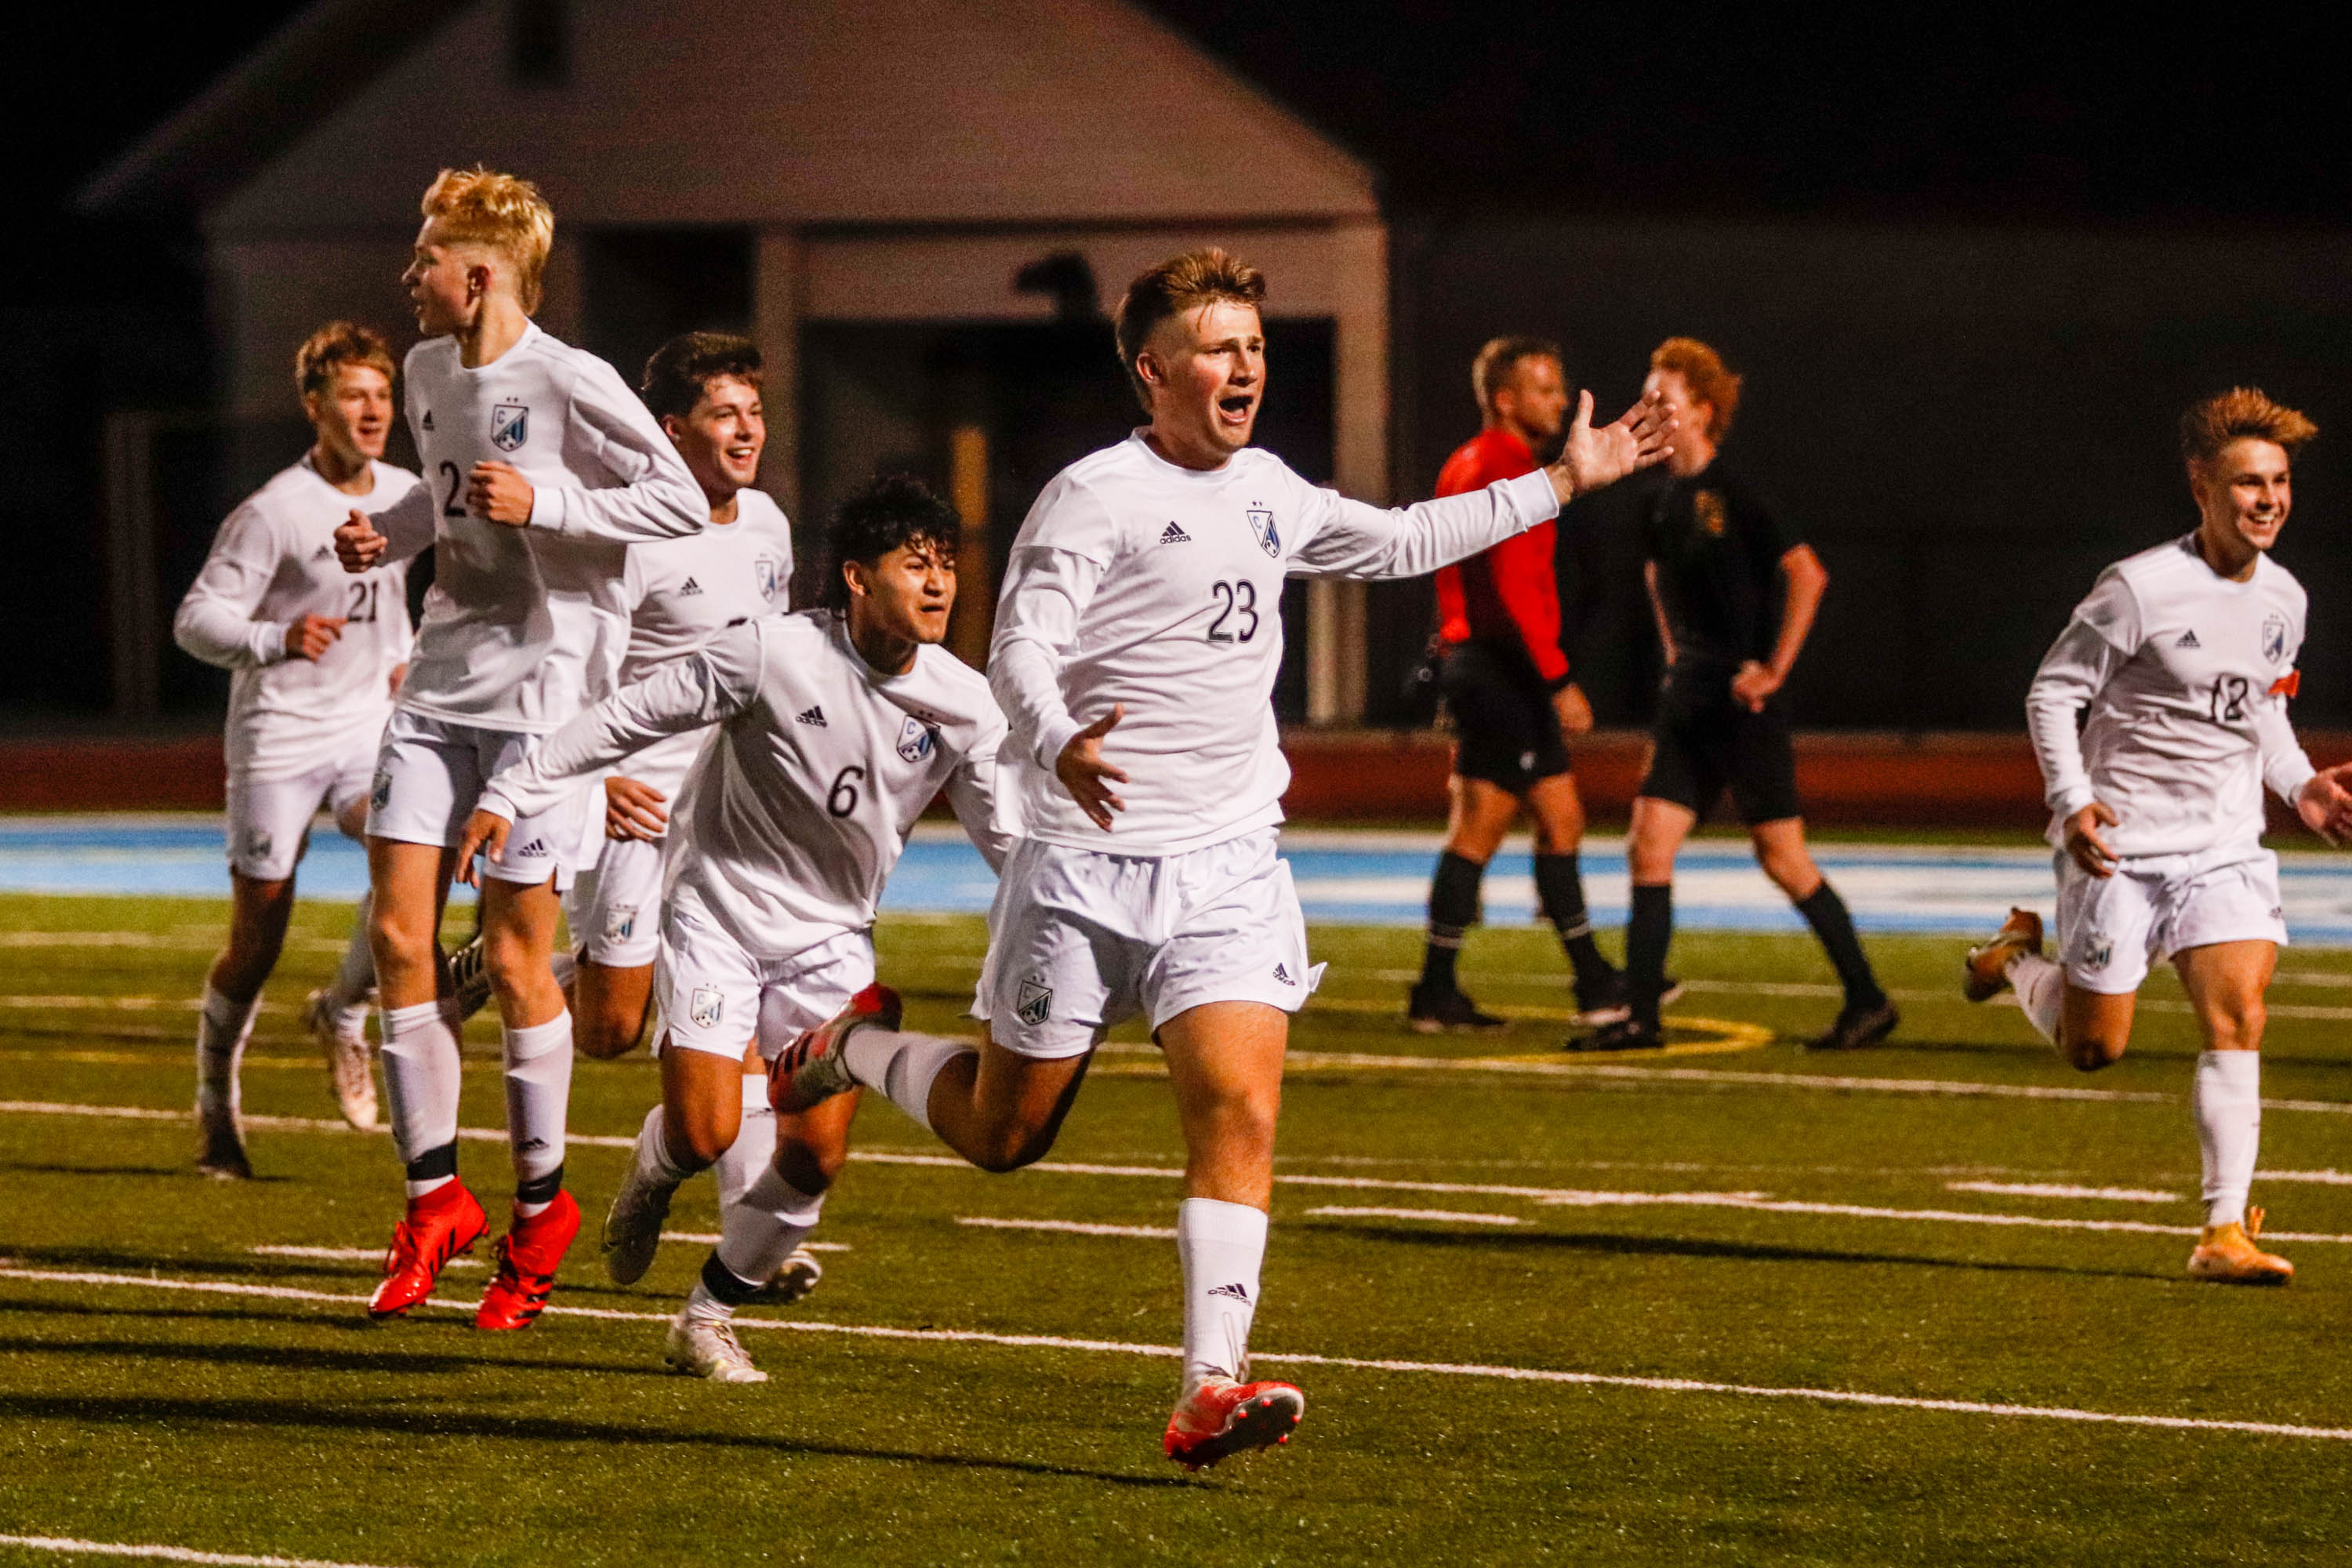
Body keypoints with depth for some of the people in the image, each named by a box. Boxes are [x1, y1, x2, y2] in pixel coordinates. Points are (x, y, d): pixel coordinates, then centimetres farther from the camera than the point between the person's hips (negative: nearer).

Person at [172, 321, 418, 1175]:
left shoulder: (404, 494, 7)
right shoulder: (274, 511, -13)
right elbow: (196, 617, -17)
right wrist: (277, 640, -33)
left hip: (368, 729, 4)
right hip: (277, 738, -4)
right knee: (257, 943, 0)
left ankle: (344, 1012, 1)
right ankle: (217, 1102, 22)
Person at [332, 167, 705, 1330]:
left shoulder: (569, 384, -13)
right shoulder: (429, 371, 10)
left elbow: (681, 503, -12)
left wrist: (541, 505, -20)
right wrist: (388, 535, 8)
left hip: (541, 689, -7)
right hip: (439, 685, 7)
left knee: (514, 960, -2)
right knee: (398, 936, -1)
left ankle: (540, 1203, 15)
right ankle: (433, 1197, 10)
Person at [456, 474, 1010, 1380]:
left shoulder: (964, 705, -8)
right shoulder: (772, 654, -20)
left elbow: (1010, 836, 1)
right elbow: (631, 716, -12)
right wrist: (515, 792, -12)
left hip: (830, 936, 3)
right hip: (719, 907, -3)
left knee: (816, 1153, -8)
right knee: (705, 1136, -14)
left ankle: (709, 1319, 13)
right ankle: (654, 1168, 25)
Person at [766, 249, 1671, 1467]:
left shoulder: (1270, 493, 13)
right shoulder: (1097, 495, -10)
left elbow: (1400, 544, 31)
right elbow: (1020, 646, -20)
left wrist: (1562, 483, 31)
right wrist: (1060, 746, -41)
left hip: (1228, 863, 5)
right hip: (1086, 862, -5)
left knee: (1240, 1110, -16)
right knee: (1002, 1136, 7)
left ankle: (1211, 1390, -19)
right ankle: (852, 1051, 38)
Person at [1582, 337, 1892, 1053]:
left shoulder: (1731, 495, -13)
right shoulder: (1663, 502, 11)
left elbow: (1807, 573, -19)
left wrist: (1774, 670, -17)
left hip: (1744, 702, -8)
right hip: (1689, 698, 8)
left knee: (1783, 859, -3)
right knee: (1647, 847, 0)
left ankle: (1868, 1001, 8)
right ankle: (1641, 1016, 2)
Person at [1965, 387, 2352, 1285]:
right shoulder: (2140, 588, -15)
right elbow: (2053, 690, -9)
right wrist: (2072, 800, -21)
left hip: (2224, 845, 4)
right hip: (2122, 841, -4)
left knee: (2238, 1017, -14)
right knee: (2094, 1049, 3)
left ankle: (2224, 1232, -12)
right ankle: (2022, 958, 37)